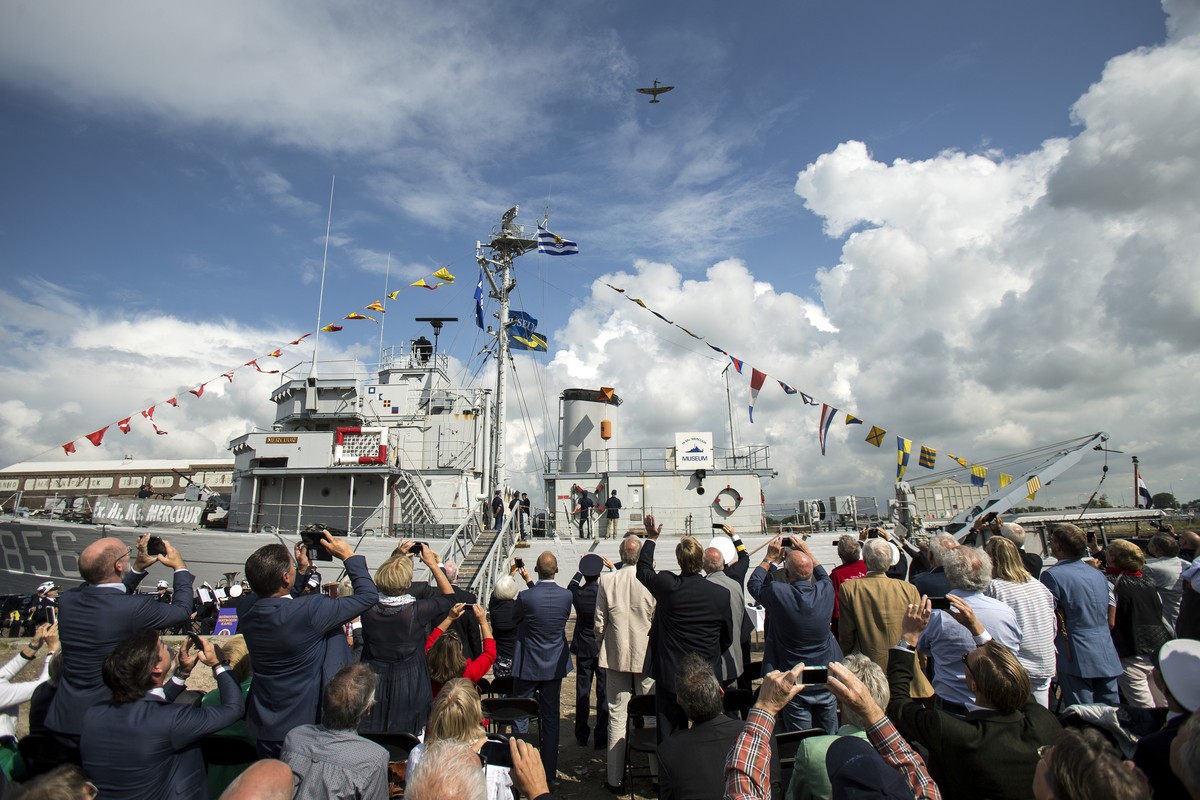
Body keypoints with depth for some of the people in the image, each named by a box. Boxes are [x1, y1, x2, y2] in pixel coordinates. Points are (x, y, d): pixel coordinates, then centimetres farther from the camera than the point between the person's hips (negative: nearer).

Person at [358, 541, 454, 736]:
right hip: (409, 691, -3)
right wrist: (432, 564, -4)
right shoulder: (416, 611, -23)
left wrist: (393, 559, 7)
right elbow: (449, 596, -4)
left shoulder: (368, 608, -15)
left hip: (372, 688, 3)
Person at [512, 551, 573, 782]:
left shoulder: (526, 596, -20)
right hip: (554, 665, 3)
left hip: (528, 666, -3)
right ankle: (550, 769, 21)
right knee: (550, 718, 12)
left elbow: (514, 618, -1)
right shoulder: (566, 596, -10)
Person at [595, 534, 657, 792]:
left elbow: (600, 622, -3)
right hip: (647, 656, -1)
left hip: (616, 656, 1)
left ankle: (615, 778, 19)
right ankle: (657, 773, 23)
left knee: (617, 716, 10)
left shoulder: (607, 581, -10)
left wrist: (602, 647, 14)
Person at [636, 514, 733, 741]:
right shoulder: (721, 594, -10)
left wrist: (651, 538, 19)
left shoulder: (667, 585, -15)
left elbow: (643, 570, 8)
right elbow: (727, 638, 4)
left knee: (668, 740, 9)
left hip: (670, 676, -1)